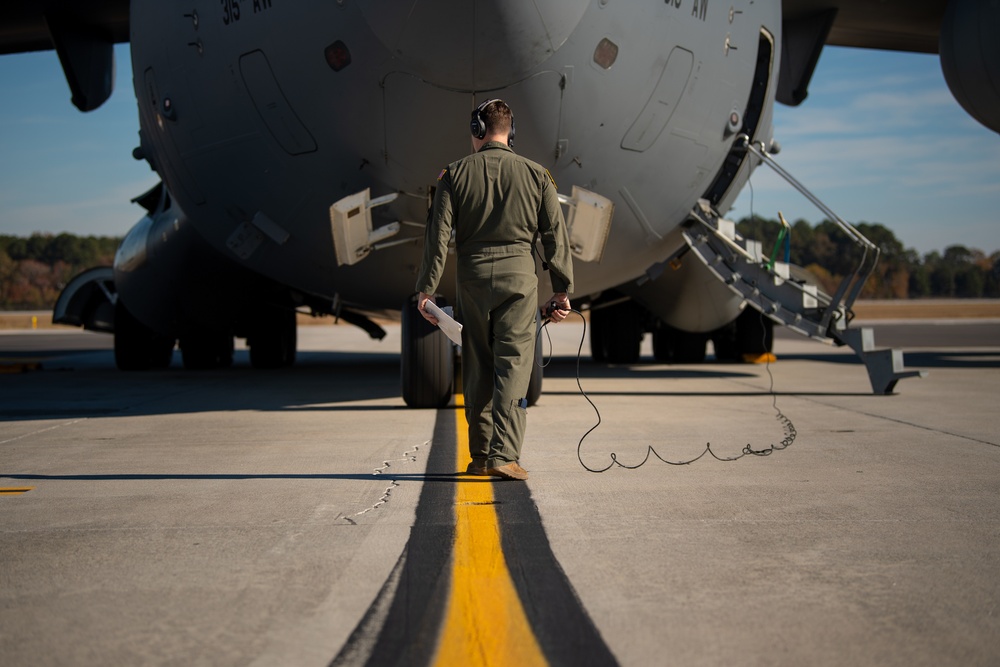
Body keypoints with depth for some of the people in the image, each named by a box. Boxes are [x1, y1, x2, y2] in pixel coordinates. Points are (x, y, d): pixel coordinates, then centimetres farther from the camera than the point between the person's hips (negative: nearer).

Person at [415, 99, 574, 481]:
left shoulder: (455, 174, 1)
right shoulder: (535, 174, 3)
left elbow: (438, 235, -3)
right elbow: (555, 236, 2)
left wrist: (426, 289, 0)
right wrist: (562, 291, 7)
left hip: (473, 278, 1)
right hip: (519, 277, -1)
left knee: (476, 370, 11)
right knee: (513, 367, -2)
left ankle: (480, 456, 15)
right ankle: (505, 454, -12)